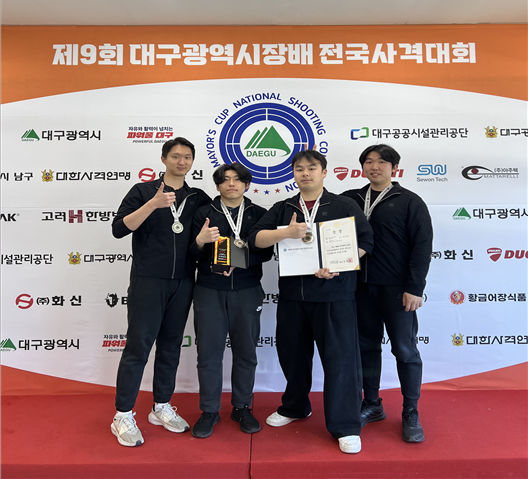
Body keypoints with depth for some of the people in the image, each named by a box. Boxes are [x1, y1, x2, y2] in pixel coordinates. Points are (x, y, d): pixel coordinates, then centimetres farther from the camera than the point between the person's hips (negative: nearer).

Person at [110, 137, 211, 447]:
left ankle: (162, 408, 27)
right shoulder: (144, 191, 1)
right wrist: (153, 204, -22)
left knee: (171, 346, 12)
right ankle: (123, 416, 15)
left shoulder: (199, 198, 11)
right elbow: (119, 229, -10)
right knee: (139, 346, -1)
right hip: (148, 281, -4)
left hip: (183, 283, 4)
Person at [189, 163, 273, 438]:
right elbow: (194, 256, 2)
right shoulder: (204, 214, 7)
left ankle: (242, 408, 26)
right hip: (210, 291, 0)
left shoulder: (259, 214, 8)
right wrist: (200, 241, -19)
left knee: (246, 351, 7)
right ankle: (209, 411, 21)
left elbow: (266, 252, 0)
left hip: (247, 291, 1)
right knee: (209, 351, 3)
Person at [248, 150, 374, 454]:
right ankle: (296, 407, 38)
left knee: (340, 357, -2)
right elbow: (256, 238, 0)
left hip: (334, 295, -3)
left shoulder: (345, 206, 4)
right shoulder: (283, 209, 12)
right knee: (292, 352, 15)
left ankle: (346, 426, 14)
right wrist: (284, 233, -19)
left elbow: (365, 241, -1)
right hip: (292, 294, 4)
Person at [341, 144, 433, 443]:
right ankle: (372, 406, 28)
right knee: (367, 346, 12)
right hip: (362, 286, 4)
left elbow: (423, 247, -5)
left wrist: (414, 288, -11)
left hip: (397, 289, -3)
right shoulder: (351, 200, 9)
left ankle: (411, 415, 20)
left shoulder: (409, 202, -1)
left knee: (405, 350, 4)